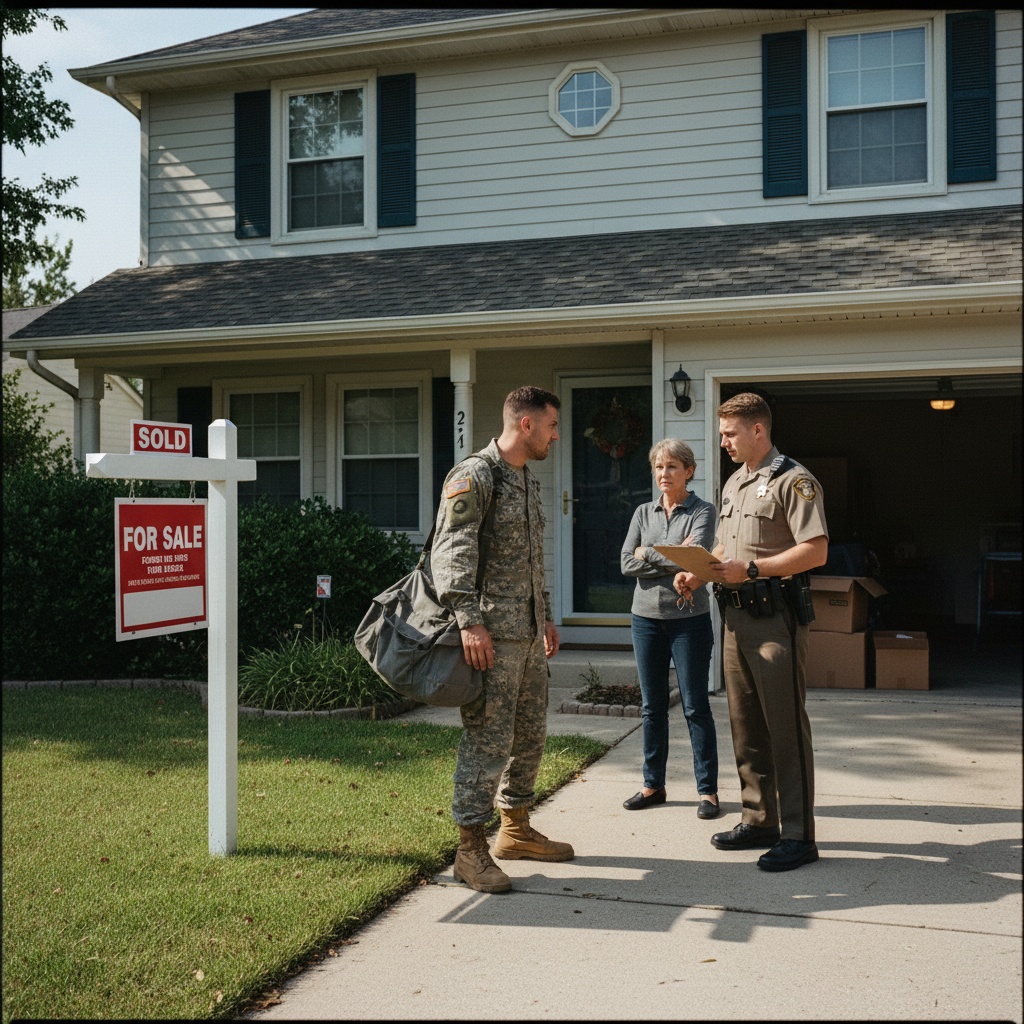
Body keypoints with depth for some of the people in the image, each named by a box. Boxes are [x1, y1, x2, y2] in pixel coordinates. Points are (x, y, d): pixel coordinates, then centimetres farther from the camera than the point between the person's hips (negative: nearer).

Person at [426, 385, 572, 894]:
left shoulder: (529, 481, 19)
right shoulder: (474, 476, -11)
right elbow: (450, 552, -20)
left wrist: (546, 615, 25)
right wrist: (469, 621, -27)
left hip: (528, 633, 10)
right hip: (491, 634, -9)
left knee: (530, 734, 15)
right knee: (488, 739, -7)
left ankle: (516, 829, 29)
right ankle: (471, 849, 1)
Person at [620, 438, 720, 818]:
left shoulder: (701, 511, -3)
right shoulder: (643, 513, 10)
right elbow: (627, 562, -2)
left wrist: (648, 555, -9)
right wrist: (673, 558, -11)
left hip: (689, 619, -4)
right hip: (647, 616, 4)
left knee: (696, 706, 0)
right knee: (653, 707, 11)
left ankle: (707, 789, 8)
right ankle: (653, 784, 21)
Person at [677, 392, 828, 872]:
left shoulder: (793, 481, -8)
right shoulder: (733, 484, 19)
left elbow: (815, 550, -17)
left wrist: (750, 569, -21)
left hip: (776, 616, -9)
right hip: (737, 616, 9)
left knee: (786, 728, -5)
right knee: (746, 726, 13)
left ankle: (798, 836, 2)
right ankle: (759, 821, 23)